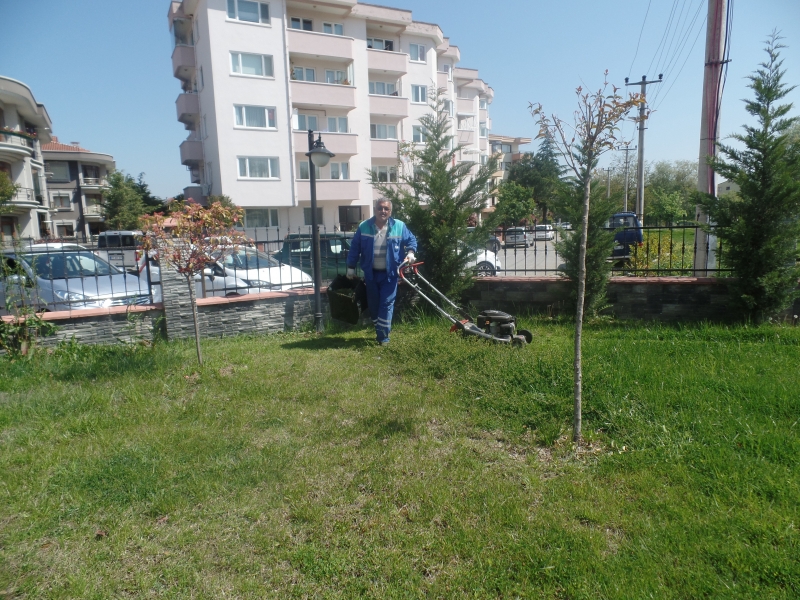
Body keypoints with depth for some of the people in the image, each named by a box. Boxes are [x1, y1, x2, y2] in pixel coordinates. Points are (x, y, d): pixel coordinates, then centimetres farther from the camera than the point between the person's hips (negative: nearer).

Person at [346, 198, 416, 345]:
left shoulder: (399, 226, -5)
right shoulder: (364, 227, -4)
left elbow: (411, 240, 9)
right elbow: (354, 248, 3)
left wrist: (410, 252, -11)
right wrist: (351, 268, 3)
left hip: (389, 273, -2)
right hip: (371, 273, 2)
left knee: (386, 303, -5)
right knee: (373, 304, 10)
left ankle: (383, 335, 2)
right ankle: (379, 331, 27)